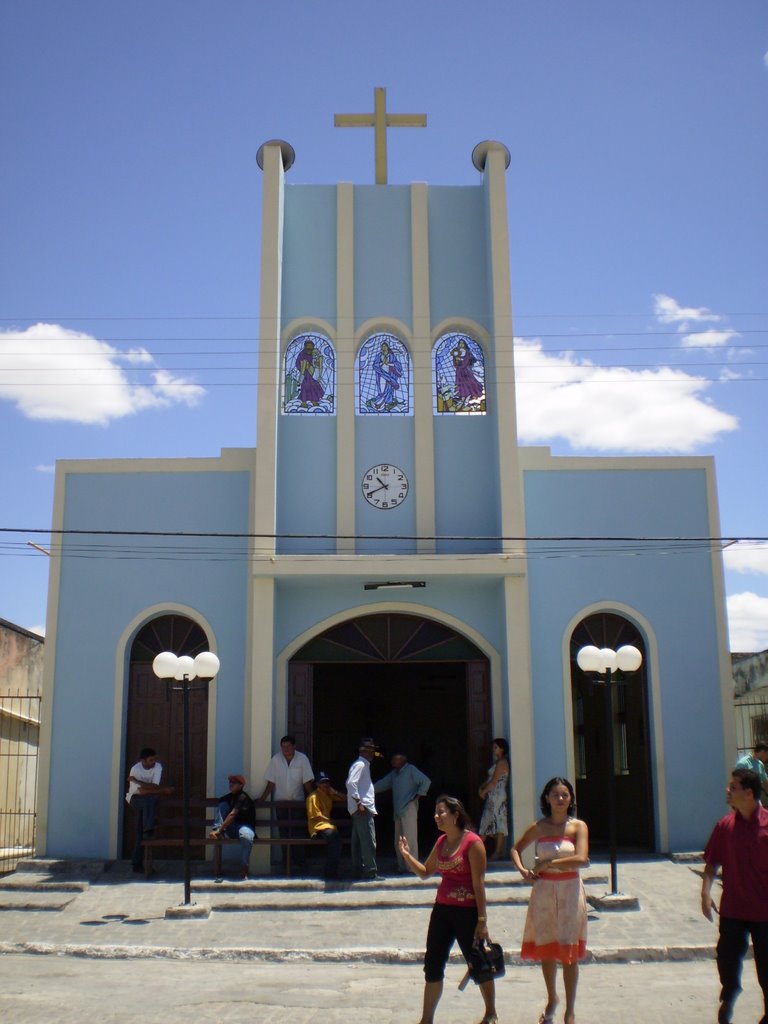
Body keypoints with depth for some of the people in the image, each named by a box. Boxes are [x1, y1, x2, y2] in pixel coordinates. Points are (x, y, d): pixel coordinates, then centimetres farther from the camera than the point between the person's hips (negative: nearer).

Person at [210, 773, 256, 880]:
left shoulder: (243, 797, -16)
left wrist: (219, 831, -30)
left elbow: (232, 815, -25)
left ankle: (244, 868, -29)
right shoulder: (227, 797, 9)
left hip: (245, 826, -6)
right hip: (231, 829, 6)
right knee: (223, 804, -7)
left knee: (246, 835, -43)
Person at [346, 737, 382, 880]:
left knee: (358, 841, 12)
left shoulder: (364, 765, 20)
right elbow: (351, 783, -23)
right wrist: (359, 802, -22)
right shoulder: (360, 764, -11)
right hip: (362, 808, -10)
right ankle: (371, 872, -7)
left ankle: (358, 871, 16)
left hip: (362, 808, 10)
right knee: (369, 841, -9)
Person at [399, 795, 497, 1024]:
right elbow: (425, 872, 18)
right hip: (442, 909, 7)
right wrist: (407, 856, 2)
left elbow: (479, 883, -15)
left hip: (467, 911, -7)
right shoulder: (441, 842, 9)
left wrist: (482, 919, -16)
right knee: (432, 965, 8)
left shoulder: (472, 842, -14)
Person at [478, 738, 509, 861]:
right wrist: (481, 788, 5)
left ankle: (498, 852, -4)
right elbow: (489, 778, 19)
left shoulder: (502, 762, -11)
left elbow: (494, 781, -15)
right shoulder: (497, 762, 18)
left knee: (499, 823, -6)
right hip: (492, 796, 10)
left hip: (498, 795, -10)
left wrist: (484, 791, -7)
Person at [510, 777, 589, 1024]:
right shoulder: (538, 827, 2)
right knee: (545, 949, 10)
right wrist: (522, 869, -4)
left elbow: (581, 859, -19)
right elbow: (516, 849, 15)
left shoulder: (578, 826, -5)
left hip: (570, 891, -2)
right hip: (544, 890, 2)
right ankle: (552, 999, 33)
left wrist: (547, 864, -16)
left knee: (569, 952, -2)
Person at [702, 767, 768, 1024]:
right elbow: (712, 863, 3)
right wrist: (706, 892, -8)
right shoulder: (725, 825, -3)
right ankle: (728, 997, 38)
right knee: (727, 957, 8)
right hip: (732, 908, 2)